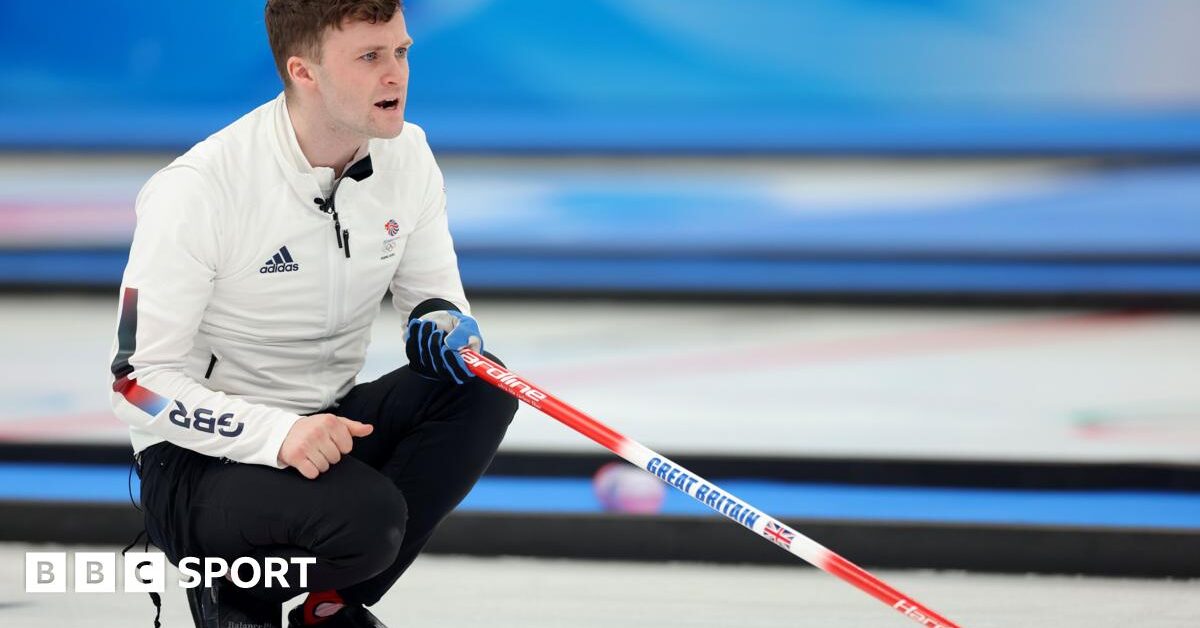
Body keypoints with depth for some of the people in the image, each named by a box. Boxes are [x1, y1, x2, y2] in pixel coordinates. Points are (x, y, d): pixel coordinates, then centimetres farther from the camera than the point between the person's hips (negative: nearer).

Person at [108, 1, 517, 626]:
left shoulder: (405, 157, -2)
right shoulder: (196, 190, -21)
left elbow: (432, 295, 12)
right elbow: (140, 380, -20)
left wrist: (445, 330, -14)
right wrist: (276, 434, -33)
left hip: (329, 423, 7)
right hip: (195, 462, -7)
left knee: (480, 391, -18)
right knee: (364, 517, -33)